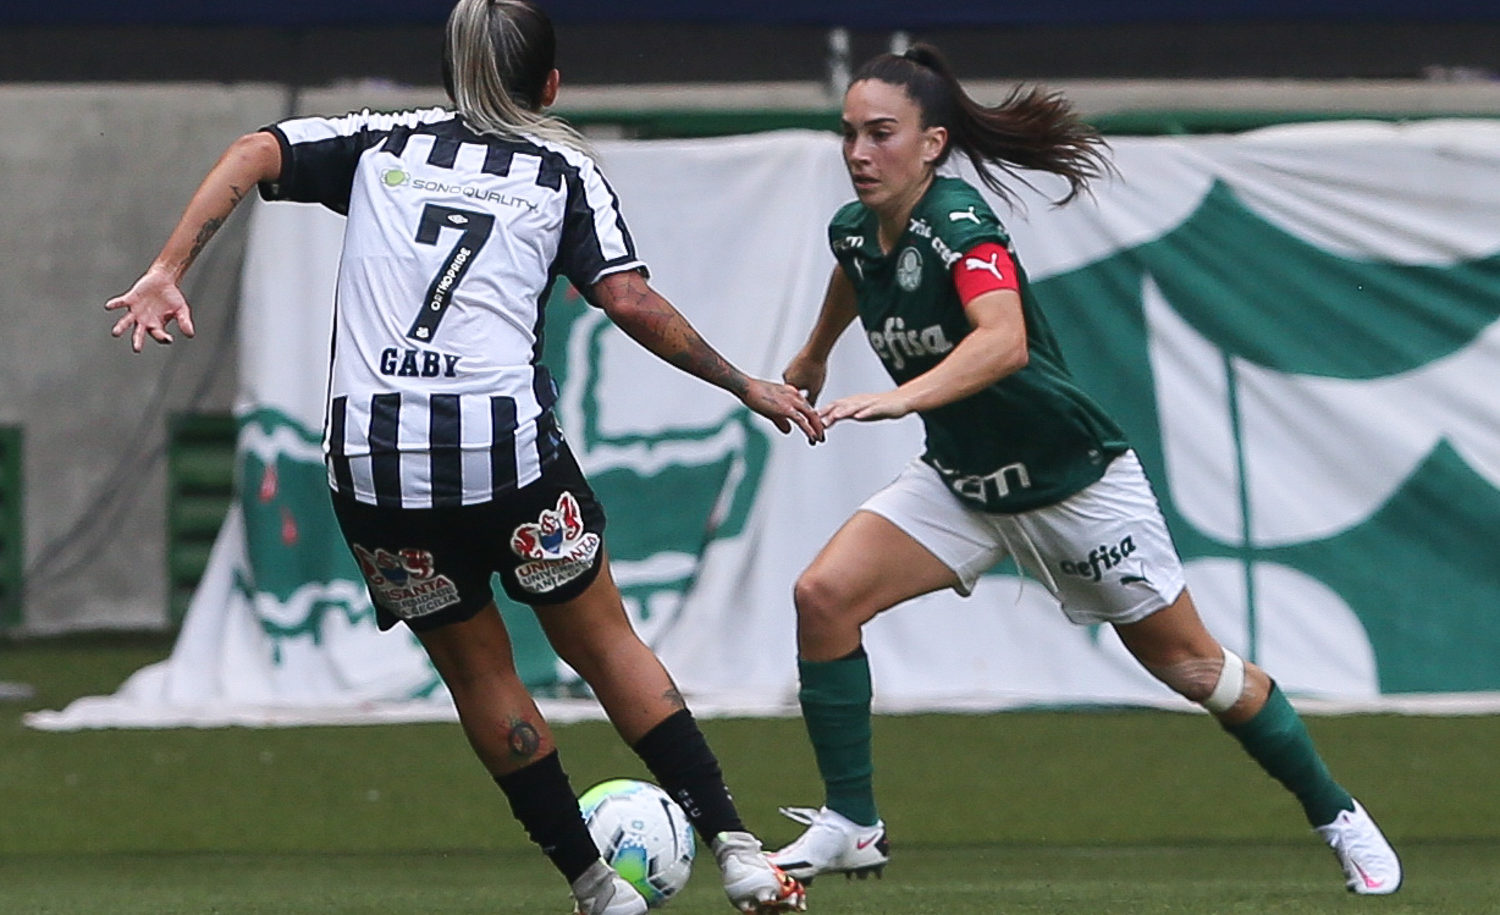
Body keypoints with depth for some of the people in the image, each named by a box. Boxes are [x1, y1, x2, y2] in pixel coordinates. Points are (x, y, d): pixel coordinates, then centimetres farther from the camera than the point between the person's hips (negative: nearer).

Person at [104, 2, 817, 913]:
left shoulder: (384, 144, 18)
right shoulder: (564, 171, 11)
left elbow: (254, 153, 5)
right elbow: (630, 300, 0)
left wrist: (167, 273, -1)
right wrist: (745, 384, 9)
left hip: (372, 459, 2)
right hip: (505, 447, -2)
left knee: (478, 670, 17)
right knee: (604, 642, 14)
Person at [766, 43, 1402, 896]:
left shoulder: (959, 222, -28)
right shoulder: (856, 229, -5)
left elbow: (1004, 341, -47)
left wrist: (899, 400, -61)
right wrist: (813, 357, 40)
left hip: (1073, 478, -6)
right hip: (961, 482, 6)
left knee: (1190, 665, 4)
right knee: (824, 595, -15)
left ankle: (1337, 815, 24)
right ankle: (852, 827, -6)